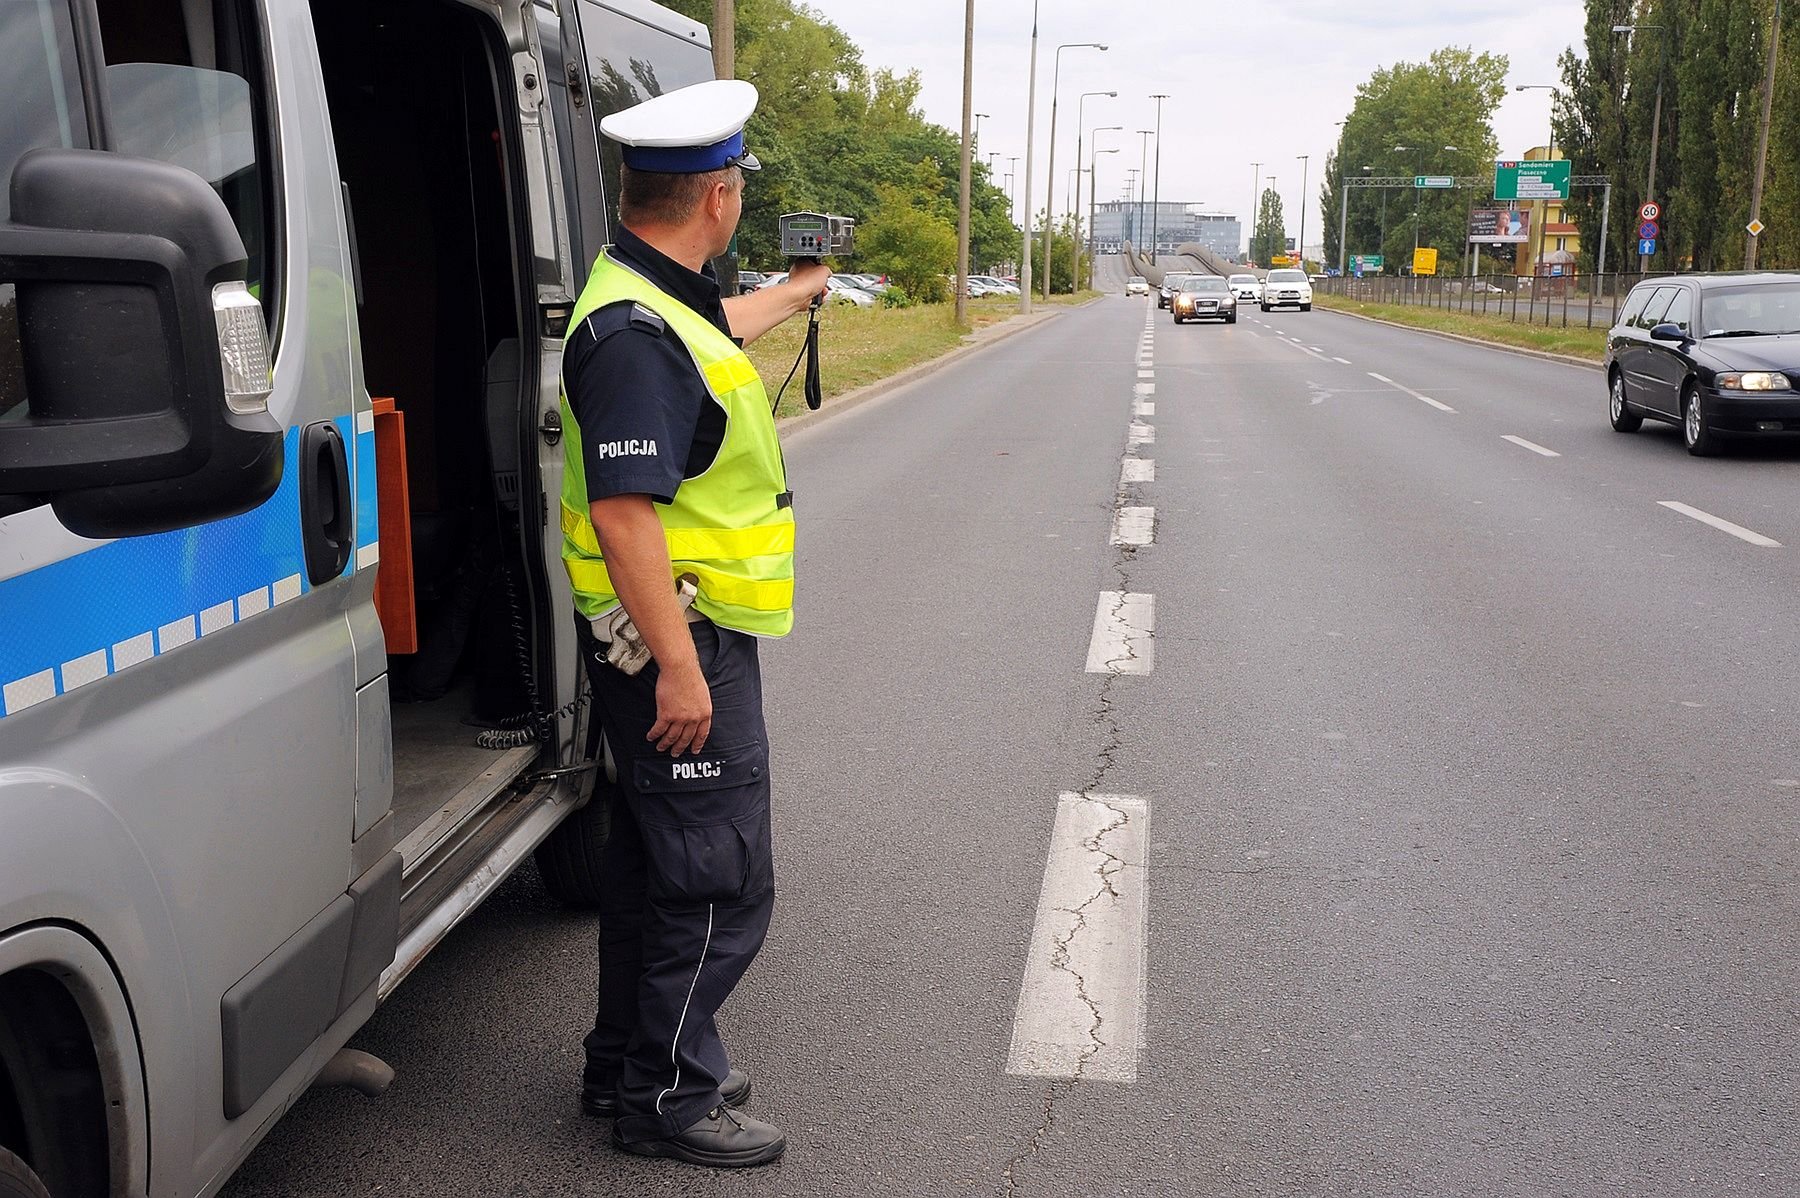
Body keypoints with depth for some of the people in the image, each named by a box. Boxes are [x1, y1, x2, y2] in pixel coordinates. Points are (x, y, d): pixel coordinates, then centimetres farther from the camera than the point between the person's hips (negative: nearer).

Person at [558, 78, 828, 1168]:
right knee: (723, 883, -2)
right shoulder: (636, 332, -23)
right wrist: (678, 667, -28)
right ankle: (665, 1098, 12)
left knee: (655, 859, 20)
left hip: (684, 637, 11)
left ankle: (628, 1063, 34)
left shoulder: (665, 300, 11)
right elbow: (623, 512, -28)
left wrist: (795, 294, 55)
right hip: (680, 639, -11)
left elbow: (715, 334, 37)